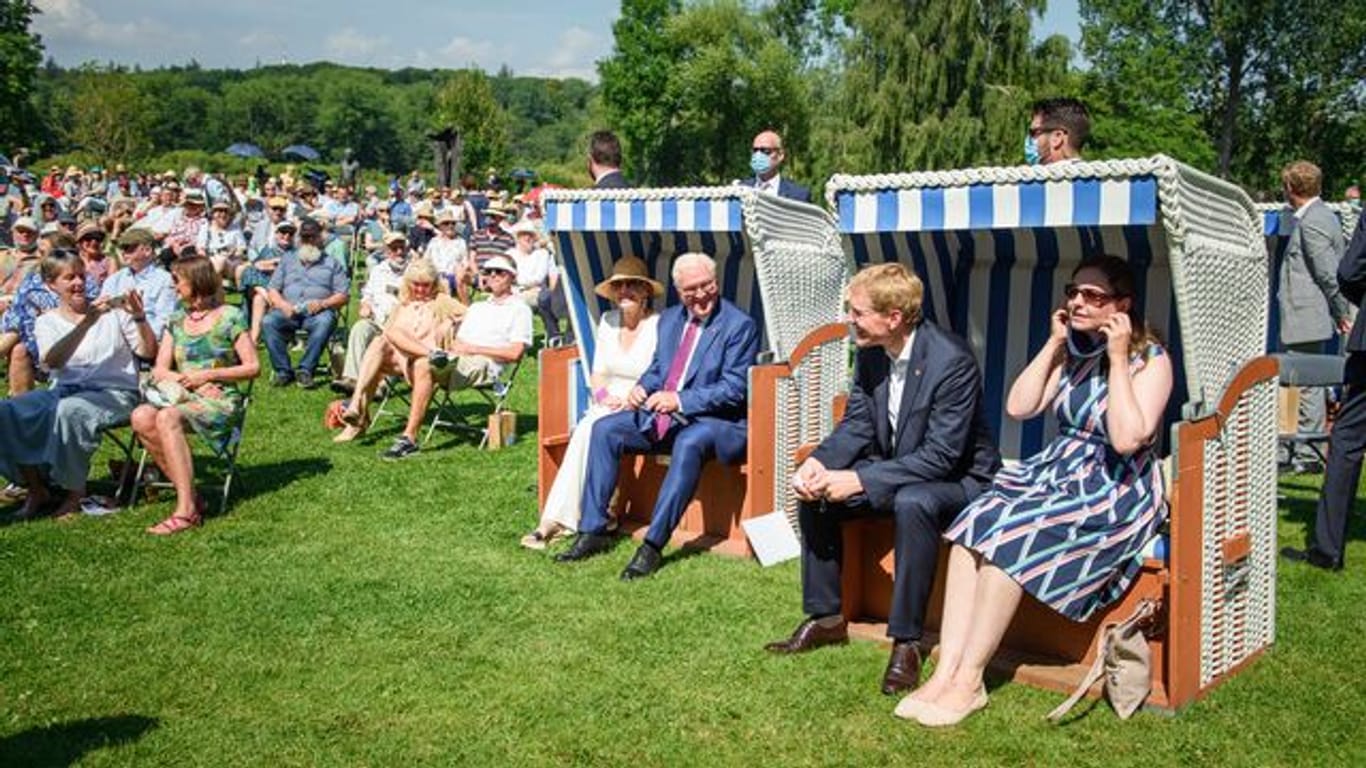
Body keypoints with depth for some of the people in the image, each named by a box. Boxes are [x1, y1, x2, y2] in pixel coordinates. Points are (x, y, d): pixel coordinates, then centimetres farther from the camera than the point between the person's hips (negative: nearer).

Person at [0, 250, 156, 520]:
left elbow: (148, 352, 0)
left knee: (69, 410, -35)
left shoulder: (112, 311, 4)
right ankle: (36, 490, -4)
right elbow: (51, 361, -14)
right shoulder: (47, 322, 8)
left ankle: (75, 492, -16)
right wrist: (87, 323, -26)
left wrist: (139, 318, -18)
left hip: (115, 392, -3)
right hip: (63, 391, 3)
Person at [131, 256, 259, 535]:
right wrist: (186, 381, -9)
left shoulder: (230, 317, 0)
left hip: (221, 400, -6)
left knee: (167, 417, -34)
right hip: (184, 396, 6)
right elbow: (159, 370, 11)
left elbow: (253, 367, -4)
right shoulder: (176, 321, 17)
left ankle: (186, 509, -35)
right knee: (141, 417, -26)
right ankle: (189, 495, -22)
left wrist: (208, 375, -11)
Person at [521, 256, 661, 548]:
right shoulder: (607, 321, 12)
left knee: (593, 431, -31)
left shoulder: (660, 326, -7)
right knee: (586, 431, -28)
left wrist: (630, 401, -19)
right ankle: (555, 518, -31)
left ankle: (557, 518, -28)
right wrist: (603, 395, -4)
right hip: (607, 407, 5)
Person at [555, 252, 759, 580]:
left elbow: (735, 388, -15)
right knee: (604, 429, -9)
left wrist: (680, 400, -24)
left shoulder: (739, 325, -8)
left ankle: (653, 545, -34)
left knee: (689, 443, -38)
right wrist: (642, 388, -1)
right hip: (660, 414, 7)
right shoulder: (669, 319, 13)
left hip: (717, 421, -7)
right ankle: (593, 531, -5)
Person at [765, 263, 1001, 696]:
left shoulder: (952, 361, -26)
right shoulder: (869, 353, -3)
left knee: (913, 504, -37)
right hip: (891, 471, 8)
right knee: (814, 492, -5)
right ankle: (824, 617, 7)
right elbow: (856, 425, 4)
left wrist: (860, 481, -31)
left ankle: (906, 641, -24)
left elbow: (941, 455, -28)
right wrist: (819, 462, -17)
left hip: (958, 479, -8)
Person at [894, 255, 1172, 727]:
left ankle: (968, 682, -19)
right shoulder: (1074, 350, 10)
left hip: (1115, 493, -6)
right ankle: (945, 672, -24)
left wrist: (1117, 359, -19)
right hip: (1055, 471, 6)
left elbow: (1127, 439, -22)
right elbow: (1018, 407, 5)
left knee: (1008, 538, -28)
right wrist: (1053, 344, 1)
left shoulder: (1151, 361, -9)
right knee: (972, 529, -21)